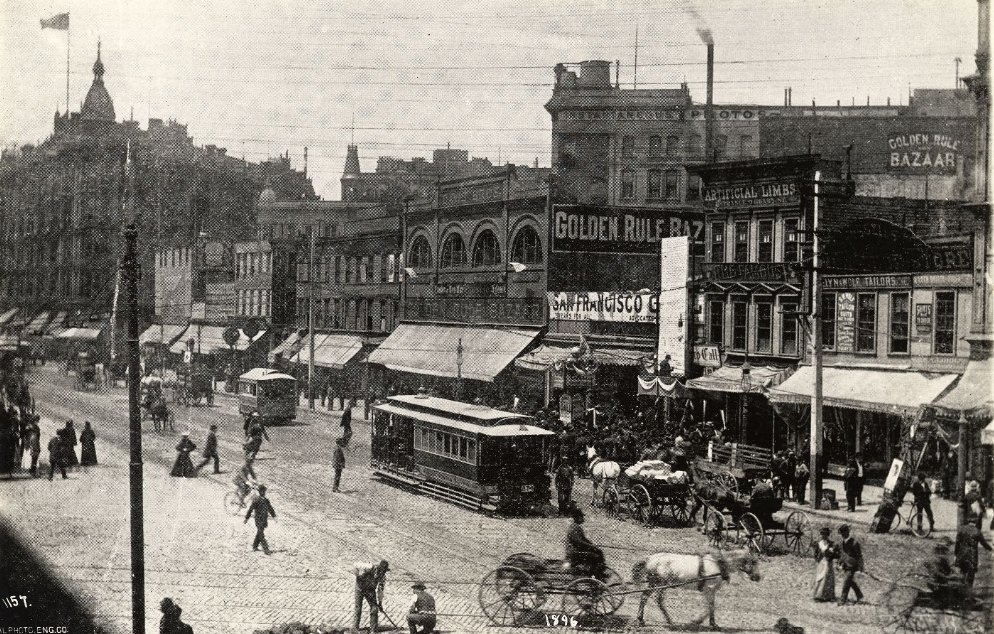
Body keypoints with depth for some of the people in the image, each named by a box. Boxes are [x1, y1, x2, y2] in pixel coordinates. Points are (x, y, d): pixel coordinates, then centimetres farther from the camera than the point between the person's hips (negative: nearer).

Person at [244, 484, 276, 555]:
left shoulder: (266, 500, 8)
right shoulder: (256, 500, -12)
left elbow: (270, 509, 19)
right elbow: (250, 510, -8)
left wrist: (274, 516, 15)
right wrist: (246, 518, -6)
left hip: (264, 520, 7)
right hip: (259, 520, -7)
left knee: (259, 534, 16)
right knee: (261, 535, -8)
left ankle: (255, 546, 31)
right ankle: (266, 549, -12)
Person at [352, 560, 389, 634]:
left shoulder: (383, 576, -11)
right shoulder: (369, 568, -27)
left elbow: (380, 589, -3)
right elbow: (355, 567, -20)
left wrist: (380, 602, -4)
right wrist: (358, 576, -19)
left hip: (370, 590, 4)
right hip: (360, 588, -4)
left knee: (374, 608, -4)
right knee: (358, 609, -6)